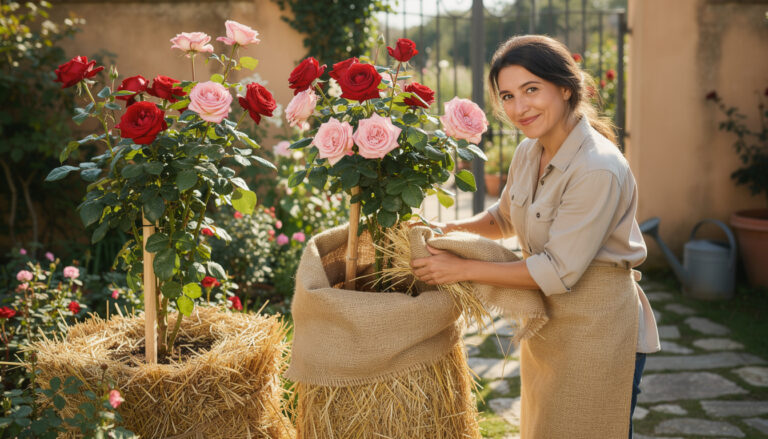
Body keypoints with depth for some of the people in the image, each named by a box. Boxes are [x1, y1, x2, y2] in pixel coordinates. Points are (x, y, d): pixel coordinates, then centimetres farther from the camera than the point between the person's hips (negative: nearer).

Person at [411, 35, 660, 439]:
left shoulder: (598, 170, -25)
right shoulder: (529, 151, 1)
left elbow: (557, 272, -24)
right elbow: (505, 218, 20)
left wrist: (463, 269, -19)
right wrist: (451, 228, 1)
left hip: (597, 326, -8)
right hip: (545, 323, 8)